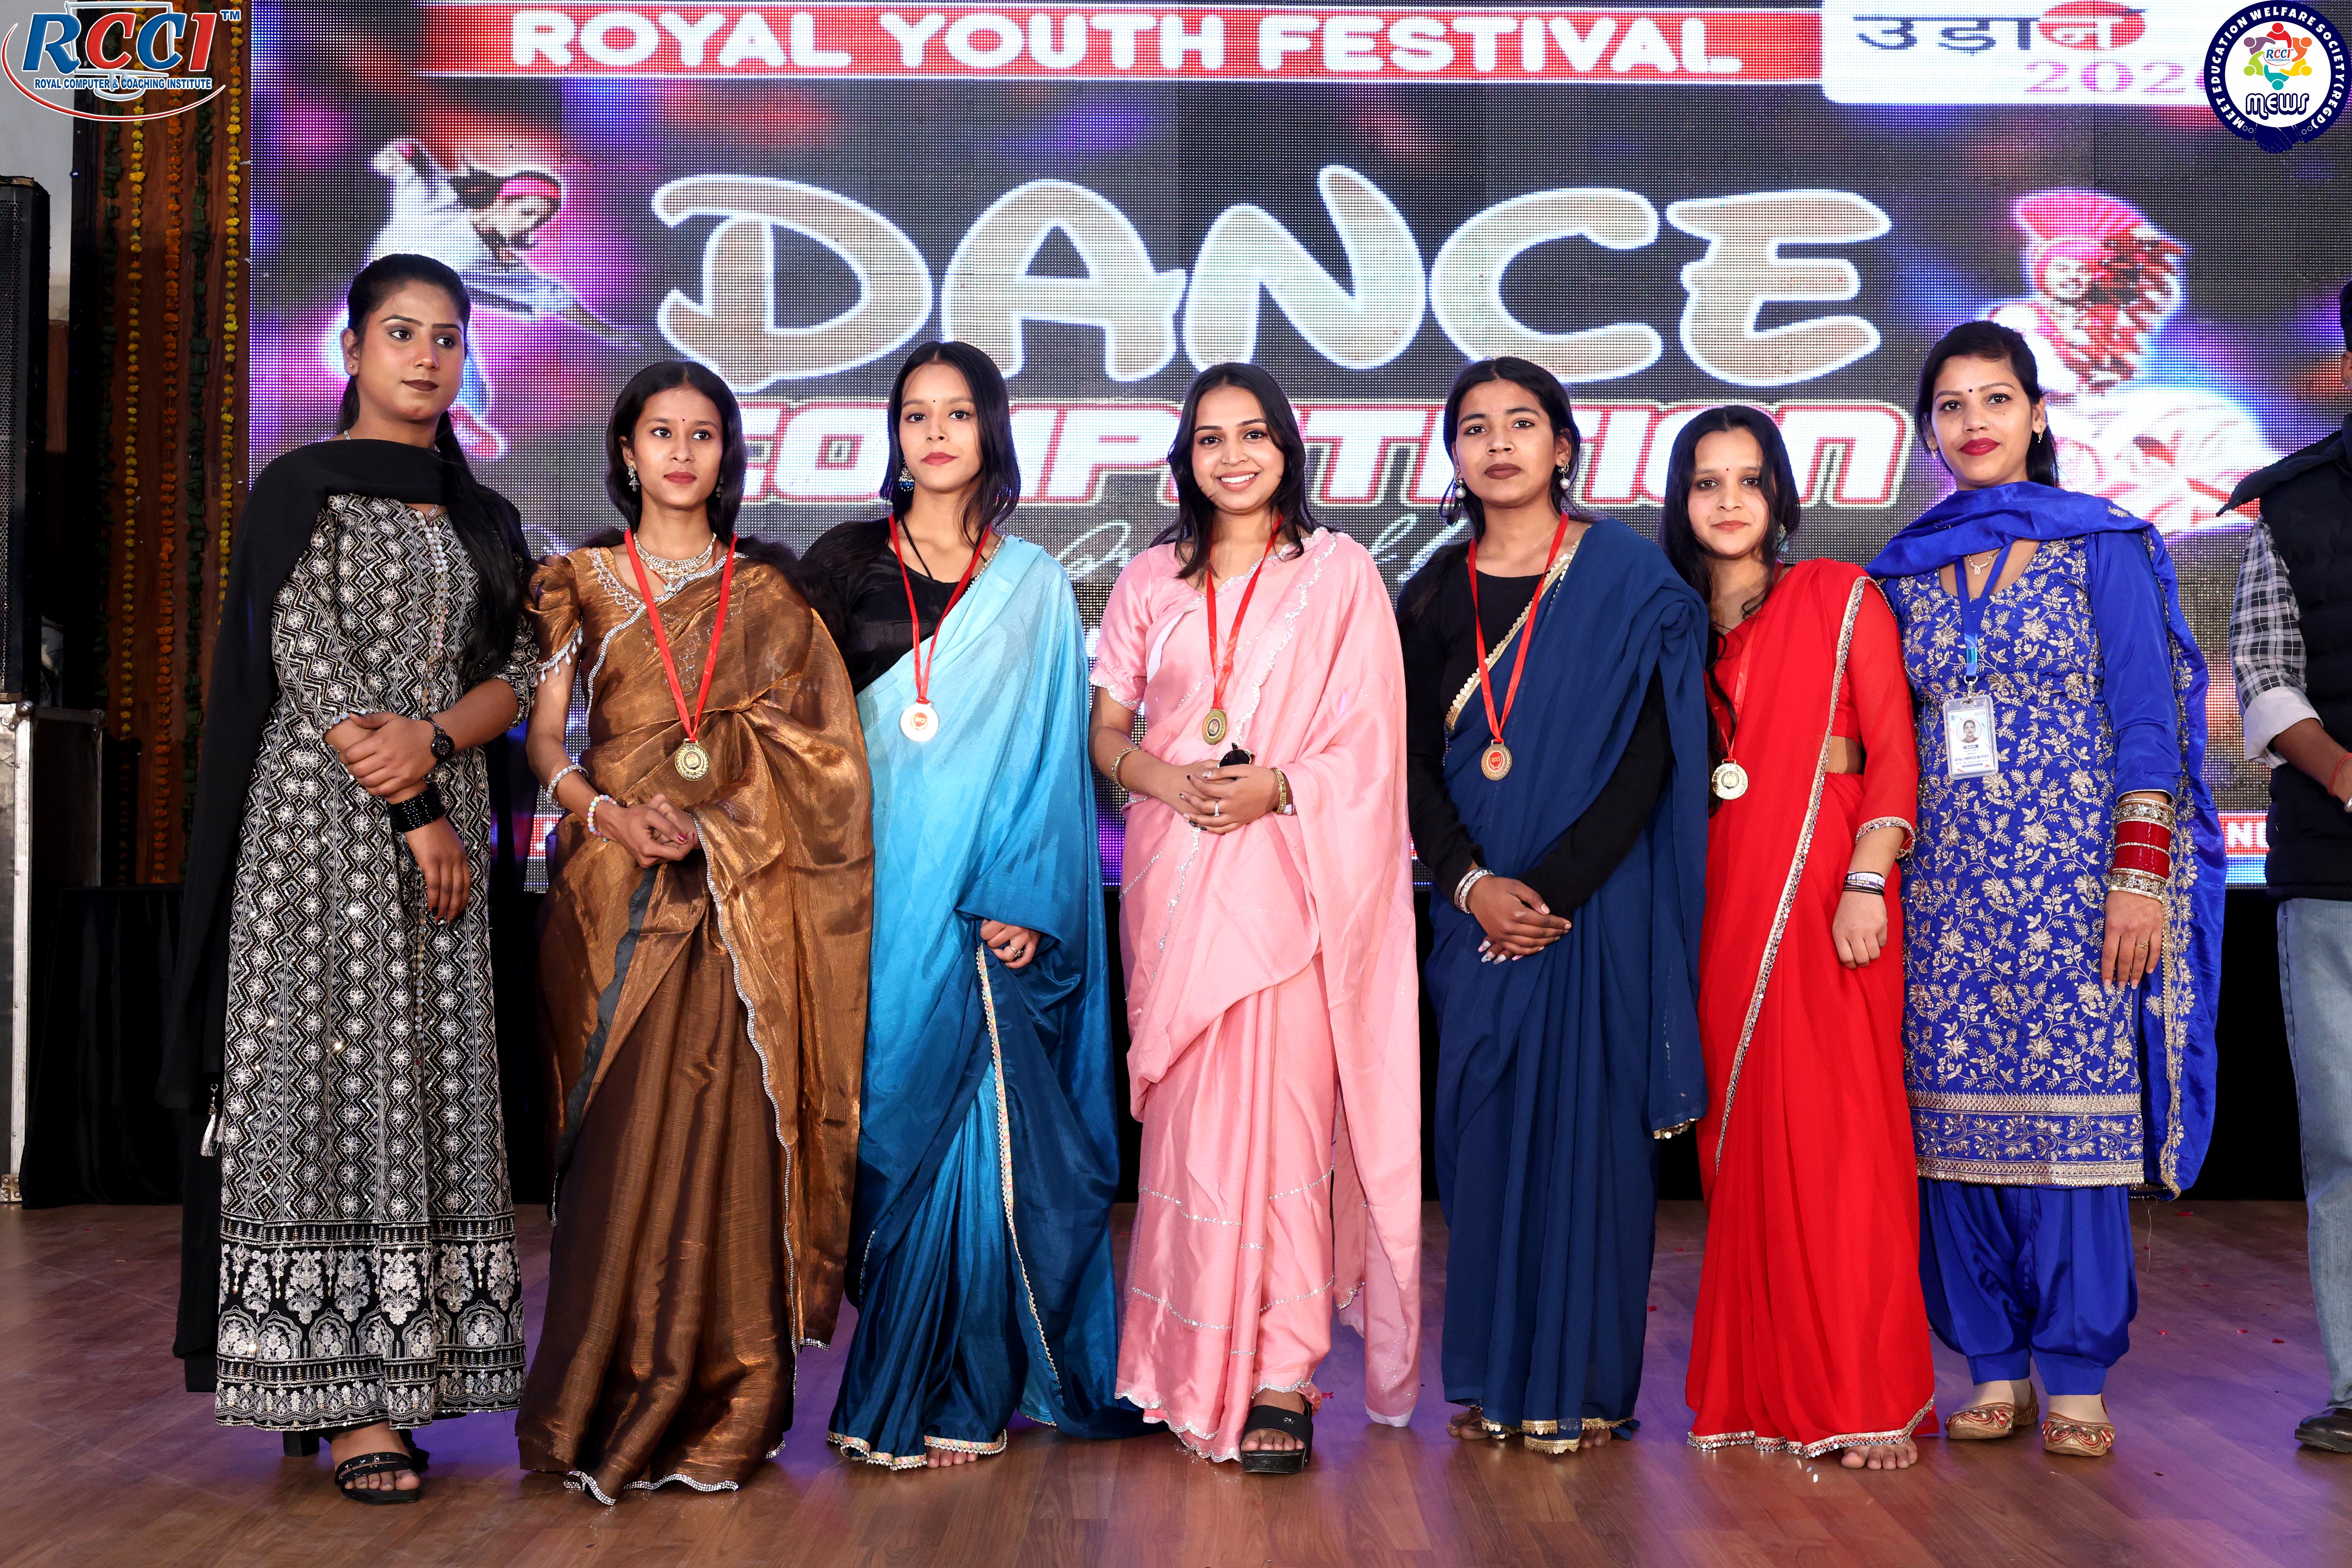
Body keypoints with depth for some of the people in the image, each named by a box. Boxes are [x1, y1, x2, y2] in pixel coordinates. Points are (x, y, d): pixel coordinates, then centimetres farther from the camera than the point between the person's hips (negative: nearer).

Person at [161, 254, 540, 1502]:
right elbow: (312, 662, -8)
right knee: (325, 1077, -7)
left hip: (443, 821, 5)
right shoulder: (301, 491, 1)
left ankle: (384, 1369, 8)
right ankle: (345, 1396, -5)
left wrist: (434, 739, -12)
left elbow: (521, 671, 9)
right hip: (322, 823, -5)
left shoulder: (483, 519, 16)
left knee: (430, 1088, 2)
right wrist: (416, 817, -11)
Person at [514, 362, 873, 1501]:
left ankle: (718, 1413, 5)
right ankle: (606, 1412, 7)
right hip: (612, 890, 0)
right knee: (619, 1135, -3)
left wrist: (704, 809, -6)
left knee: (724, 1124, -4)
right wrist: (610, 814, -12)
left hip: (738, 889, 0)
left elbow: (807, 745, 9)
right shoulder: (582, 582, 11)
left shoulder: (766, 590, 13)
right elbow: (545, 737, 6)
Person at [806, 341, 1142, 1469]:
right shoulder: (847, 562, 9)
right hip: (876, 887, 1)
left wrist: (1023, 899, -8)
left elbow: (1050, 754, 4)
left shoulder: (1035, 587, 9)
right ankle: (939, 1398, 10)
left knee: (970, 1118, -4)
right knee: (896, 1115, 0)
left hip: (985, 900, 0)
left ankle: (933, 1394, 8)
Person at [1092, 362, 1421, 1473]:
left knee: (1283, 1110, -8)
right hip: (1174, 871, 3)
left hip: (1290, 870, -3)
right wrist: (1167, 780, -8)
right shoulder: (1149, 582, 14)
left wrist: (1279, 786, -15)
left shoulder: (1339, 573, 5)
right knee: (1188, 1116, 2)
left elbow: (1372, 744, 0)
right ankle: (1192, 1367, 13)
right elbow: (1104, 730, 12)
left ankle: (1279, 1375, -3)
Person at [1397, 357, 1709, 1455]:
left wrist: (1556, 886, -14)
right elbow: (1416, 759, 6)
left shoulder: (1625, 578, 0)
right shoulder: (1436, 595, 11)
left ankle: (1583, 1382, 7)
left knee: (1586, 1119, -2)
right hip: (1478, 905, 3)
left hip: (1596, 899, -3)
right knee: (1484, 1123, 4)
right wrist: (1469, 883, -10)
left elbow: (1651, 751, -7)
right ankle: (1497, 1377, 14)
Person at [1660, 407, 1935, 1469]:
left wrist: (1866, 882, -13)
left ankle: (1864, 1400, 0)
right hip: (1719, 900, 4)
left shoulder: (1843, 598, 4)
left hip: (1824, 890, -4)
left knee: (1835, 1131, -7)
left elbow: (1893, 752, -2)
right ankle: (1763, 1391, 12)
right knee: (1738, 1136, 3)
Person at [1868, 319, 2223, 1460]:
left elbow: (2148, 723, -3)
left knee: (2073, 1108, -4)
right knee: (1957, 1113, 2)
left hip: (2074, 874, -3)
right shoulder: (1905, 572, 13)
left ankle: (2076, 1377, 5)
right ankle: (1994, 1366, 12)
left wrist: (2141, 874, -11)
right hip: (1948, 882, 4)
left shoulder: (2103, 545, 2)